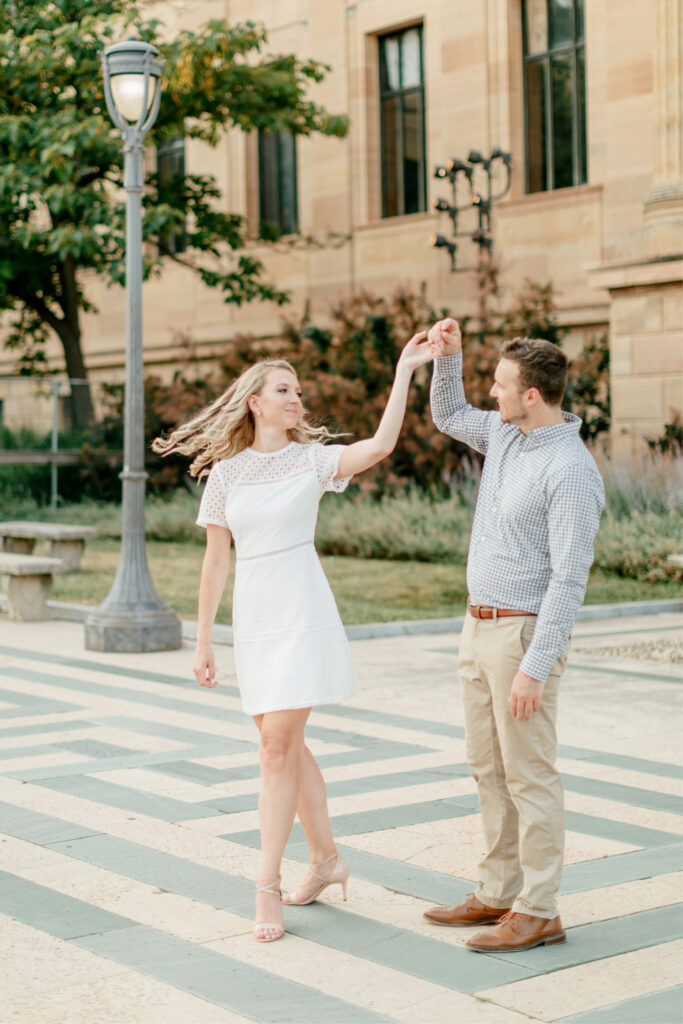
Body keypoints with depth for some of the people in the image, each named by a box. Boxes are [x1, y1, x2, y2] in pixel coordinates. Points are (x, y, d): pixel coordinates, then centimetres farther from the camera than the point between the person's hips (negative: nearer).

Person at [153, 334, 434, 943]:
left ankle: (268, 884, -2)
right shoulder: (224, 473, 6)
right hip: (253, 617, 4)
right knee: (286, 745, 12)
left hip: (302, 612, -4)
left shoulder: (313, 459, -1)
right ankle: (326, 858, 28)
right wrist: (203, 640, 8)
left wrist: (405, 370, -19)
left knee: (279, 746, -8)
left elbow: (381, 446, -19)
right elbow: (216, 561, 8)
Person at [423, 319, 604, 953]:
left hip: (525, 634, -9)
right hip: (481, 626, 9)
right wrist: (446, 354, 8)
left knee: (529, 775, -3)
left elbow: (569, 579, -23)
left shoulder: (571, 472, -21)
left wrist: (536, 667, -26)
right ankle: (499, 894, 23)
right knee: (489, 768, 13)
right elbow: (448, 416, 27)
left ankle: (539, 912, 5)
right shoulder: (507, 435, 6)